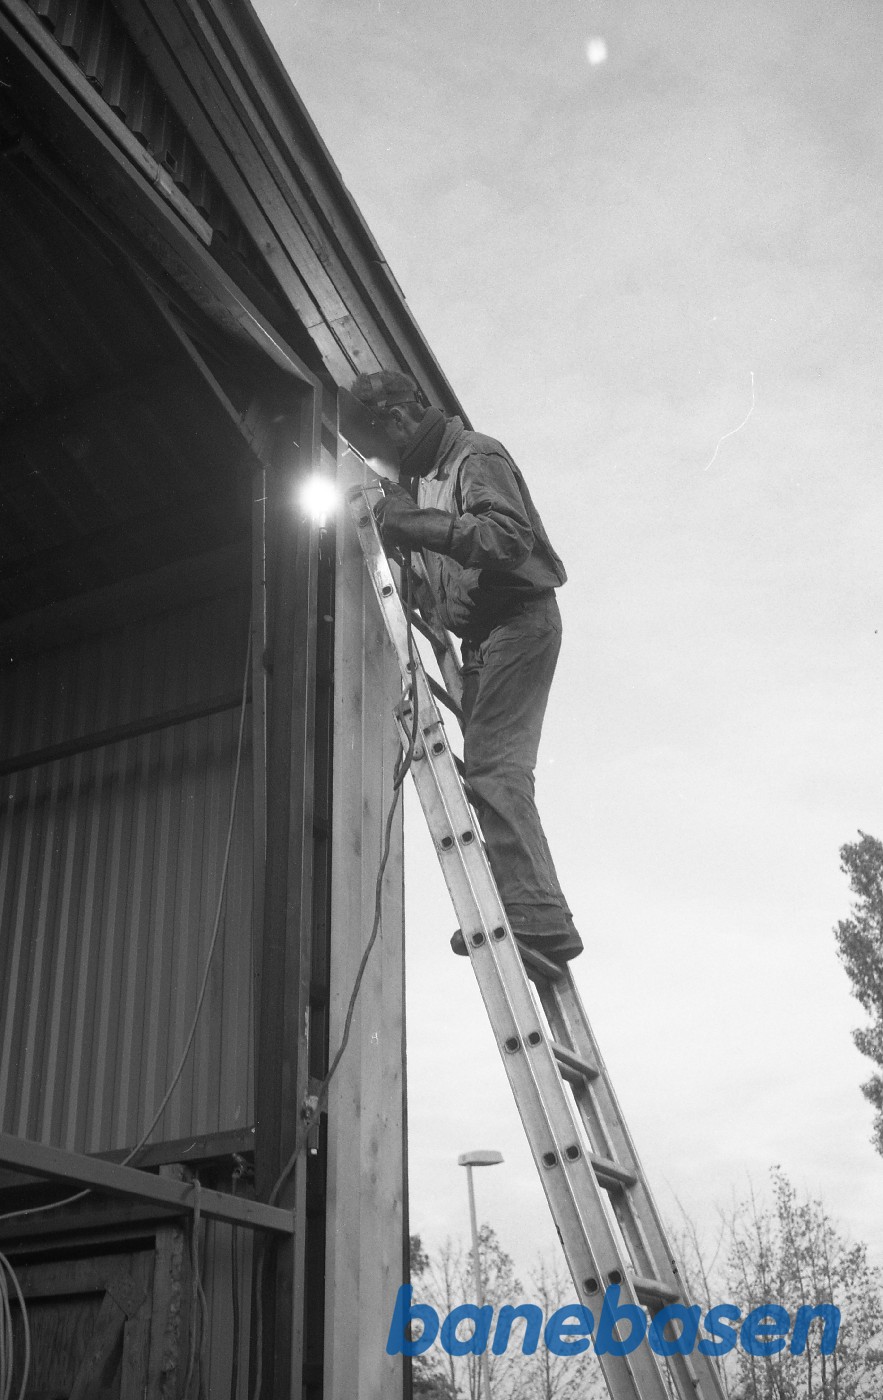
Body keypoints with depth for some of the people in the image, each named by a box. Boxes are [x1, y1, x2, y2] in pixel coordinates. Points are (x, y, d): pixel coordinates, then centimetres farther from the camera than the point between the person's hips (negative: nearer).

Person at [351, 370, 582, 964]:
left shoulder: (477, 456, -7)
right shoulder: (428, 474, 21)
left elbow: (511, 535, -23)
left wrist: (423, 525, -27)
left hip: (519, 619, -10)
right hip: (482, 633, 10)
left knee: (492, 765, -19)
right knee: (492, 767, 4)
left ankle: (537, 916, -23)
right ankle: (535, 914, 5)